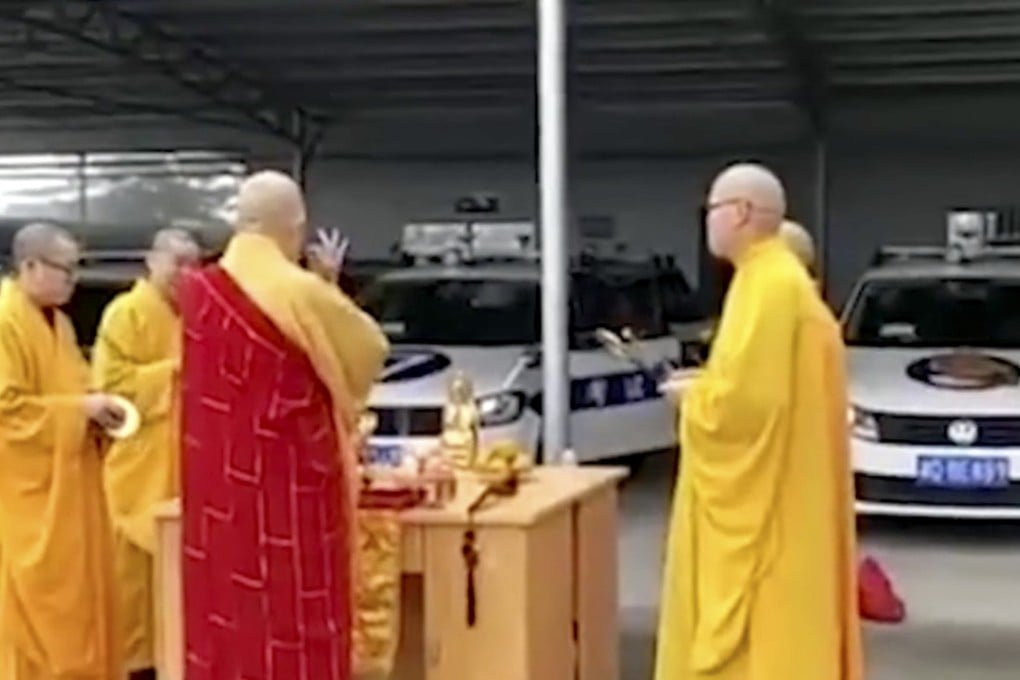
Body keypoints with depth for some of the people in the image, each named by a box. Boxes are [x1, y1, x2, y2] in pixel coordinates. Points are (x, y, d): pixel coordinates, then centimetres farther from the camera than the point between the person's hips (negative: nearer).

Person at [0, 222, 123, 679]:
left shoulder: (57, 321, 13)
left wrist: (93, 408, 3)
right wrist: (80, 409, -20)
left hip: (67, 481, 9)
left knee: (76, 586, 12)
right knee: (37, 593, -3)